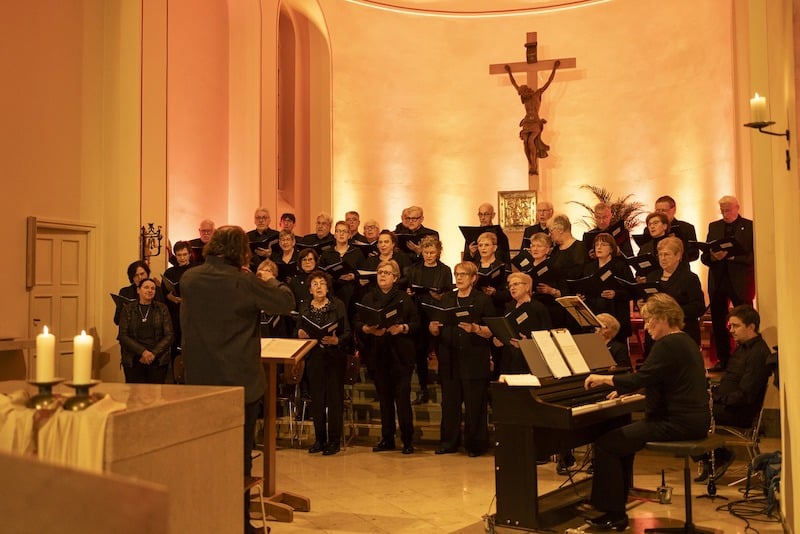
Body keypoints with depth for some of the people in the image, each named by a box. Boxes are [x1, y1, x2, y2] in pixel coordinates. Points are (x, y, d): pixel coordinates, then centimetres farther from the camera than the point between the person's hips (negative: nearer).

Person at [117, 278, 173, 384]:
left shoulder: (162, 309, 8)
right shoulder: (127, 309, 7)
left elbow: (169, 336, 4)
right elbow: (123, 336, 0)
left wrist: (153, 353, -9)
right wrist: (142, 352, -12)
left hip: (158, 360, 0)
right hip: (133, 361, 0)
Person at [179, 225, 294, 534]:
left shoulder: (189, 278, 0)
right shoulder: (244, 282, -17)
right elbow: (287, 302, -9)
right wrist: (270, 281, 9)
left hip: (199, 380, 5)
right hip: (239, 382, -5)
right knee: (238, 456, 6)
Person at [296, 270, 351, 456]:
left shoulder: (338, 305, -1)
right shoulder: (305, 308, 8)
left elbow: (347, 333, -4)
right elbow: (297, 334, 9)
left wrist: (336, 340, -22)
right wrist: (300, 335, -14)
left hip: (335, 357, -3)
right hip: (314, 358, 3)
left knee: (334, 398, -2)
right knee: (317, 399, 5)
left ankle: (334, 440, 7)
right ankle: (320, 439, 16)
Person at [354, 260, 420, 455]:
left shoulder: (404, 298, 4)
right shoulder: (368, 298, 10)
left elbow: (416, 323, 1)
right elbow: (357, 323, 7)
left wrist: (402, 328, -17)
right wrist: (368, 329, -13)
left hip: (400, 355, -3)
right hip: (378, 354, 3)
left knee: (402, 396, -5)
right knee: (384, 397, 9)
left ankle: (407, 440, 3)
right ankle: (387, 439, 18)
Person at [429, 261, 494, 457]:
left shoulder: (483, 300, 2)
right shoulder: (446, 299, 15)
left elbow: (492, 331, -4)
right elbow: (437, 331, 14)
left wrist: (475, 329, -21)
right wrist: (433, 327, -8)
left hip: (474, 360, -4)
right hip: (449, 360, 4)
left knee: (475, 404, 0)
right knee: (449, 401, 6)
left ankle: (475, 444, 10)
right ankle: (449, 442, 17)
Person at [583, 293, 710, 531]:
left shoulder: (667, 345, -16)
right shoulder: (685, 341, 16)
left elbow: (640, 378, -23)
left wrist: (604, 378, -9)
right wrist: (623, 389, 19)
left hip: (678, 423, -11)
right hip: (694, 420, 11)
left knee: (605, 444, -10)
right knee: (621, 437, 22)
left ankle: (614, 514, -4)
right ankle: (616, 510, 23)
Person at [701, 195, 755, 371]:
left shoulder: (749, 226, -1)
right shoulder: (714, 227, 11)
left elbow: (753, 256, -10)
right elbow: (704, 257, 8)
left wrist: (731, 256, -21)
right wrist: (713, 256, -14)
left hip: (740, 281, -4)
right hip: (718, 281, 4)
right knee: (718, 322, 7)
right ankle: (723, 359, 17)